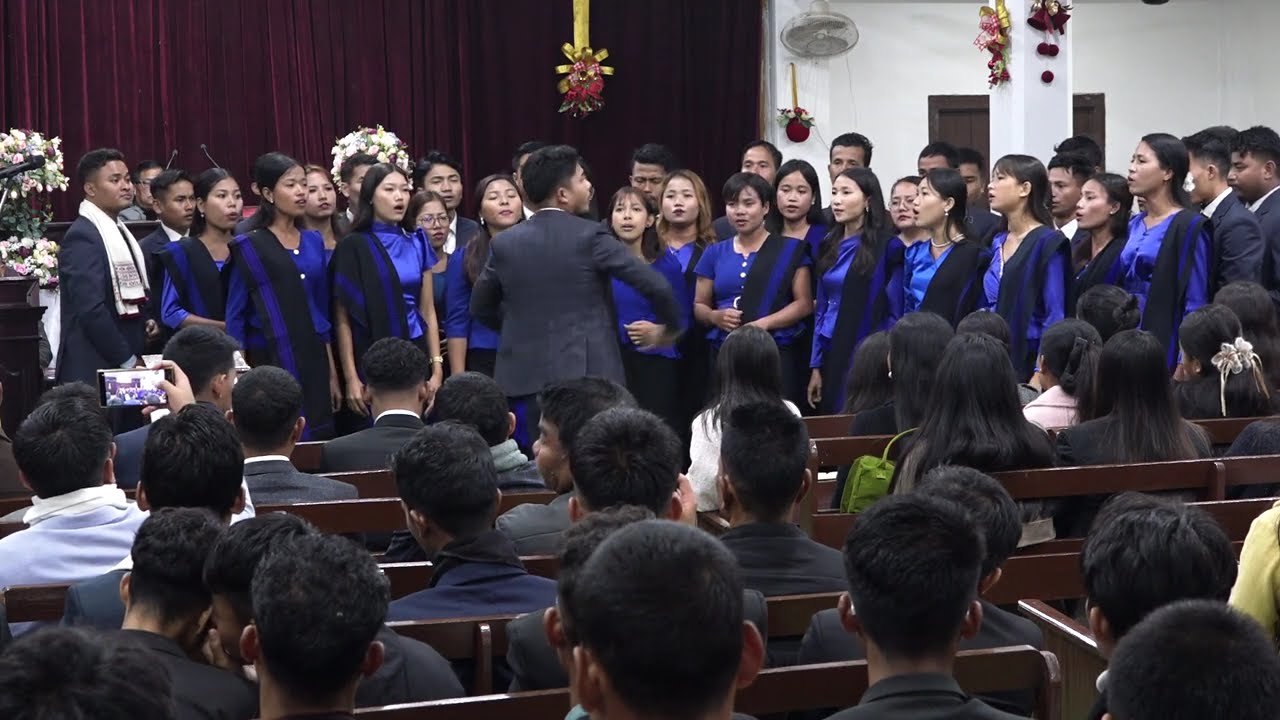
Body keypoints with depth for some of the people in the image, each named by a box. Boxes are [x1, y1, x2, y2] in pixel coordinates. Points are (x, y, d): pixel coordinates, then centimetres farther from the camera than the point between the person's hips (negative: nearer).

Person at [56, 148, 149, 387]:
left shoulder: (120, 232, 16)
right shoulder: (82, 237, -13)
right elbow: (91, 310, -20)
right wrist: (127, 360, -14)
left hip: (124, 364, 8)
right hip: (94, 370, -8)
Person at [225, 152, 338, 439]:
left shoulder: (314, 242, 11)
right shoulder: (249, 247, -3)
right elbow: (235, 318, -2)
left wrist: (332, 373, 13)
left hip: (313, 362, 5)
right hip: (269, 363, -5)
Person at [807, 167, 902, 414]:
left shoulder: (888, 246, -7)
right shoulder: (829, 246, 11)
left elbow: (895, 313, -6)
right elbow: (822, 309, 14)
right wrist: (816, 367, 10)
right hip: (831, 354, 6)